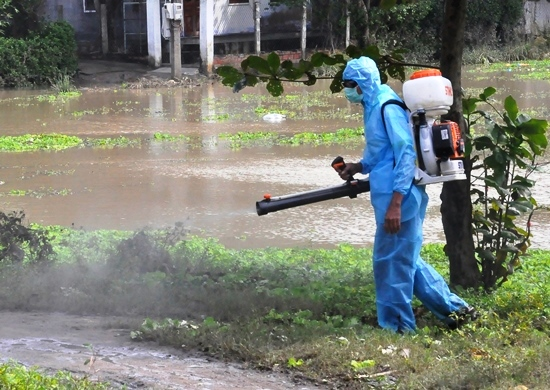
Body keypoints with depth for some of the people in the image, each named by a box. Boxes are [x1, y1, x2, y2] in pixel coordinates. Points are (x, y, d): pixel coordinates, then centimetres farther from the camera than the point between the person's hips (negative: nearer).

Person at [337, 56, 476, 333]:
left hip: (399, 198, -10)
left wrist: (395, 203, -24)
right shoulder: (373, 107, 14)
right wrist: (358, 167, 9)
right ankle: (455, 309, 21)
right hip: (392, 197, 10)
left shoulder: (388, 107, -15)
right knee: (406, 259, 16)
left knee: (391, 261, -1)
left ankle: (396, 327, 10)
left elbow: (407, 154, -20)